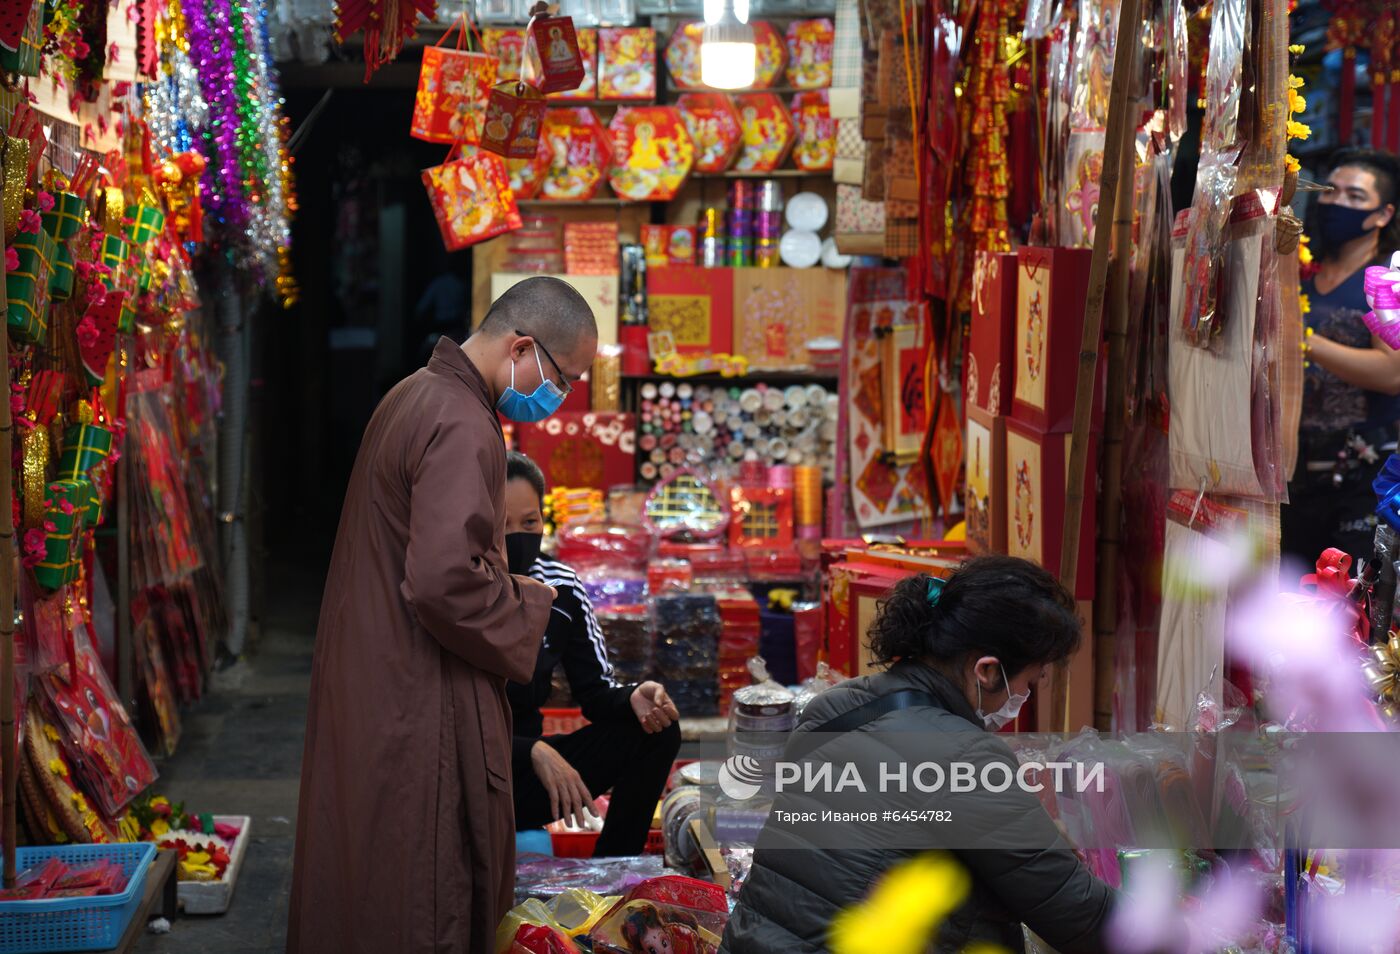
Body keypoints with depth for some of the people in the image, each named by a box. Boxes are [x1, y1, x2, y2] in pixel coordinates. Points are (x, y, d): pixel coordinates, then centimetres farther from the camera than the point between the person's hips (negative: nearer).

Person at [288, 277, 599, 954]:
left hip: (365, 684, 10)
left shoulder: (414, 396, 12)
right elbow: (443, 581, -28)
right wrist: (528, 608, -11)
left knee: (362, 884, 16)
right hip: (418, 704, -10)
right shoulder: (462, 427, -20)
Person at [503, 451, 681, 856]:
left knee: (658, 731, -5)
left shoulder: (561, 587, -2)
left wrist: (633, 699, -19)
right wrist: (533, 751, -33)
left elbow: (596, 691, 4)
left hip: (522, 774, 6)